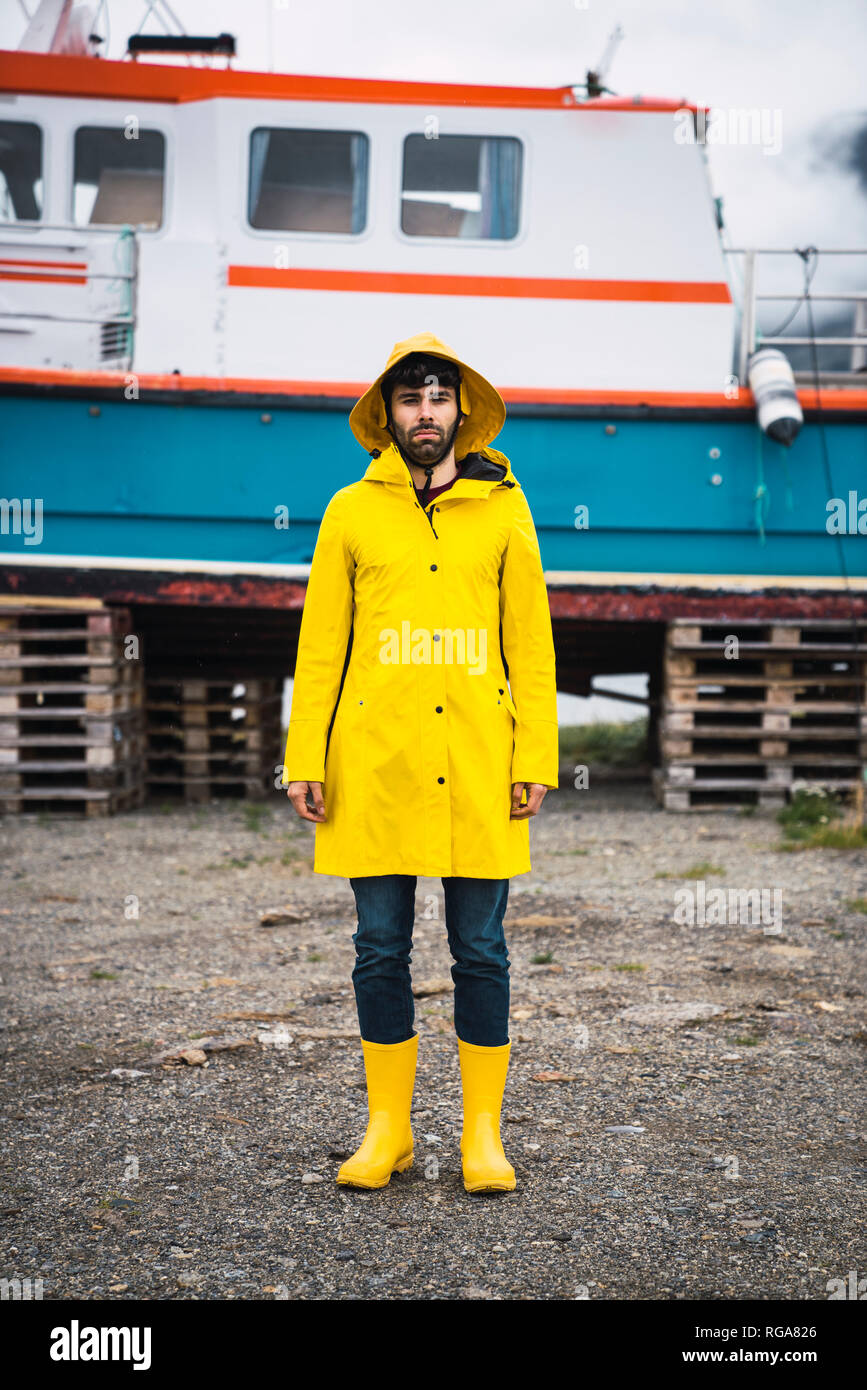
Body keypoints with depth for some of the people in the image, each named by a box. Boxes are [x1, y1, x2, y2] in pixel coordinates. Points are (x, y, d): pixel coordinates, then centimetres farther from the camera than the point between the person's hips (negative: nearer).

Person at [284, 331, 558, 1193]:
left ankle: (483, 1132, 15)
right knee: (381, 950, 6)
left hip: (477, 769, 0)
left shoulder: (503, 509, 7)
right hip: (374, 767, 0)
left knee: (480, 951, 4)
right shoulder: (351, 511, 7)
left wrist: (535, 759, -2)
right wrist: (305, 758, 0)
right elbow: (321, 643, 7)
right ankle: (386, 1129, 19)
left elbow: (530, 643, 5)